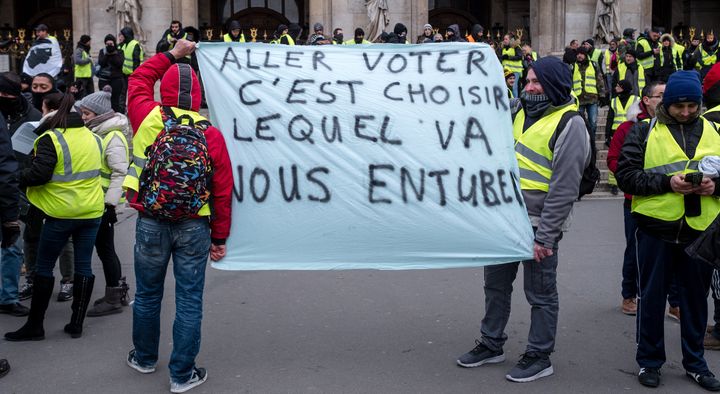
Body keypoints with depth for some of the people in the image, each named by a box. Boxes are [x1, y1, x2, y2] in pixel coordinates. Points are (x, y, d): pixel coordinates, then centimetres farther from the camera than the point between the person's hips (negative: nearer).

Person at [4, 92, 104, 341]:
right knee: (83, 266, 9)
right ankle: (77, 324, 14)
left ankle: (35, 326, 12)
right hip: (92, 211, 6)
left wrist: (18, 178, -3)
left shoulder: (51, 139, -13)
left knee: (44, 267, 6)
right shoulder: (92, 137, 7)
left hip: (61, 213, -5)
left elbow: (39, 175, -19)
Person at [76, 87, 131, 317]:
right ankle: (117, 291, 27)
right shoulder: (97, 132, 13)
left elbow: (120, 174, -21)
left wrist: (110, 204, -23)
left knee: (104, 248, -1)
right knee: (104, 248, 15)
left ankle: (113, 299, 9)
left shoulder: (113, 138, -17)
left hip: (104, 204, -9)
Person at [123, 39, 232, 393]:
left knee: (147, 295, 19)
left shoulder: (147, 119, -7)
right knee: (189, 301, 7)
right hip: (194, 226, -1)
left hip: (151, 222, 1)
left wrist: (171, 55, 25)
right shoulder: (211, 134, -6)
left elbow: (139, 78, 15)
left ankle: (144, 358, 38)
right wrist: (220, 237, 6)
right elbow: (223, 190, -4)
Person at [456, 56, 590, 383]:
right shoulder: (522, 114, 10)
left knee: (540, 294, 6)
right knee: (496, 284, 17)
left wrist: (545, 236, -20)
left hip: (538, 224, -8)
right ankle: (491, 345, 33)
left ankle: (539, 356, 20)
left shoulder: (569, 124, -15)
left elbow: (564, 187, -19)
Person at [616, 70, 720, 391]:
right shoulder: (644, 132, -1)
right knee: (652, 297, 8)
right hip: (657, 227, -2)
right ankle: (649, 361, 22)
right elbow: (626, 175, -8)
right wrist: (666, 182, -19)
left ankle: (694, 362, 28)